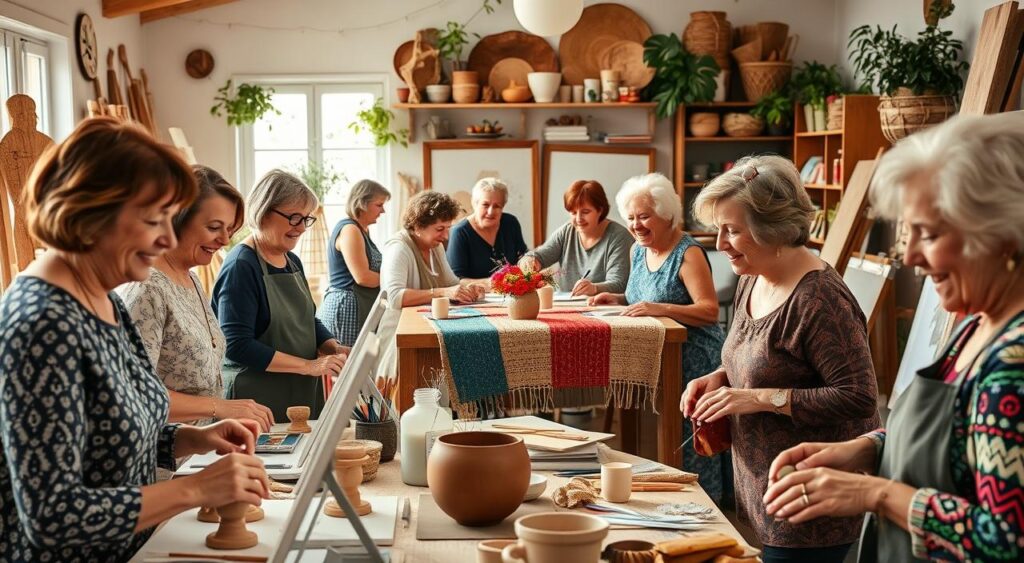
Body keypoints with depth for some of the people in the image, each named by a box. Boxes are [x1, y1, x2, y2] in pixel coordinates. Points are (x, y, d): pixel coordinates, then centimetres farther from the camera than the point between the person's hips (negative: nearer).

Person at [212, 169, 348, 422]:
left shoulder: (292, 261, 9)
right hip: (257, 402, -8)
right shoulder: (241, 266, -16)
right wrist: (309, 366, -22)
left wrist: (335, 349, -2)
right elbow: (237, 345, -22)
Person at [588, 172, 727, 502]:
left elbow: (710, 311, -23)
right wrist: (619, 300, 3)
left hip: (691, 360, -8)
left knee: (687, 444, -8)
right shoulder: (638, 250, 10)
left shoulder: (688, 253, -15)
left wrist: (659, 309, -33)